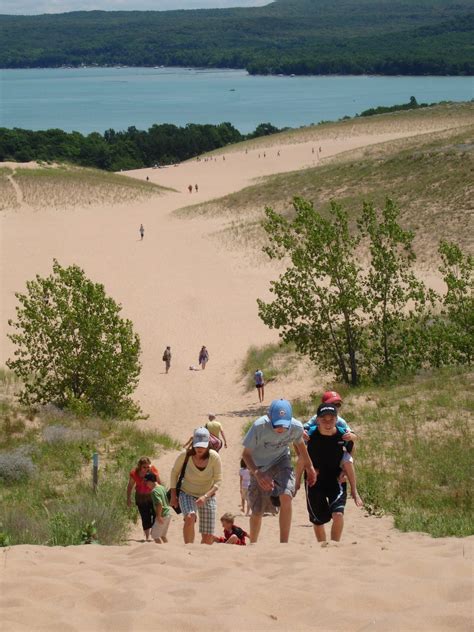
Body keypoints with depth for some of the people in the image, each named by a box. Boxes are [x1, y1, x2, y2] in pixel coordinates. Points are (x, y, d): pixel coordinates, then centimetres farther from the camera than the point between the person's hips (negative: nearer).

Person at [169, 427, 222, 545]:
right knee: (190, 517, -35)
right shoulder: (185, 455, -17)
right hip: (187, 494, -1)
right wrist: (173, 495, -1)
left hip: (207, 496, 2)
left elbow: (218, 481, -12)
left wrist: (205, 496, -26)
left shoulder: (214, 457, -16)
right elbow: (174, 472, 2)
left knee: (208, 538, -2)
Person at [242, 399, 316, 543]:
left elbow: (299, 443, 1)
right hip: (259, 467, -1)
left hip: (281, 462, 1)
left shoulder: (296, 427, -25)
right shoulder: (259, 427, -33)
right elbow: (246, 454, -21)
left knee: (286, 496, -27)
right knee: (257, 512, 6)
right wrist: (257, 474, -38)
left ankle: (284, 543, -21)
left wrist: (309, 466, 16)